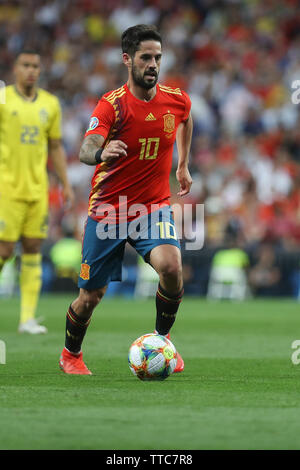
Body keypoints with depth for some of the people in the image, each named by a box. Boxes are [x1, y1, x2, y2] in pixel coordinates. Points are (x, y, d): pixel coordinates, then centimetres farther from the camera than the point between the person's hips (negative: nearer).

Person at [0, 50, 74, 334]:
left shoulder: (50, 103, 9)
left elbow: (56, 147, 17)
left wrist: (66, 184, 11)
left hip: (37, 189, 4)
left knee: (33, 250, 1)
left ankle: (28, 318, 3)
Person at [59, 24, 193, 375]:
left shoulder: (177, 99, -3)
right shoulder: (112, 103, -15)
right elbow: (85, 150, -31)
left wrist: (183, 165, 26)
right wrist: (101, 153, -53)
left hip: (154, 207, 2)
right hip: (108, 209, -2)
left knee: (171, 266, -26)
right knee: (91, 294, 5)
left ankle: (162, 338, -2)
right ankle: (71, 355, 34)